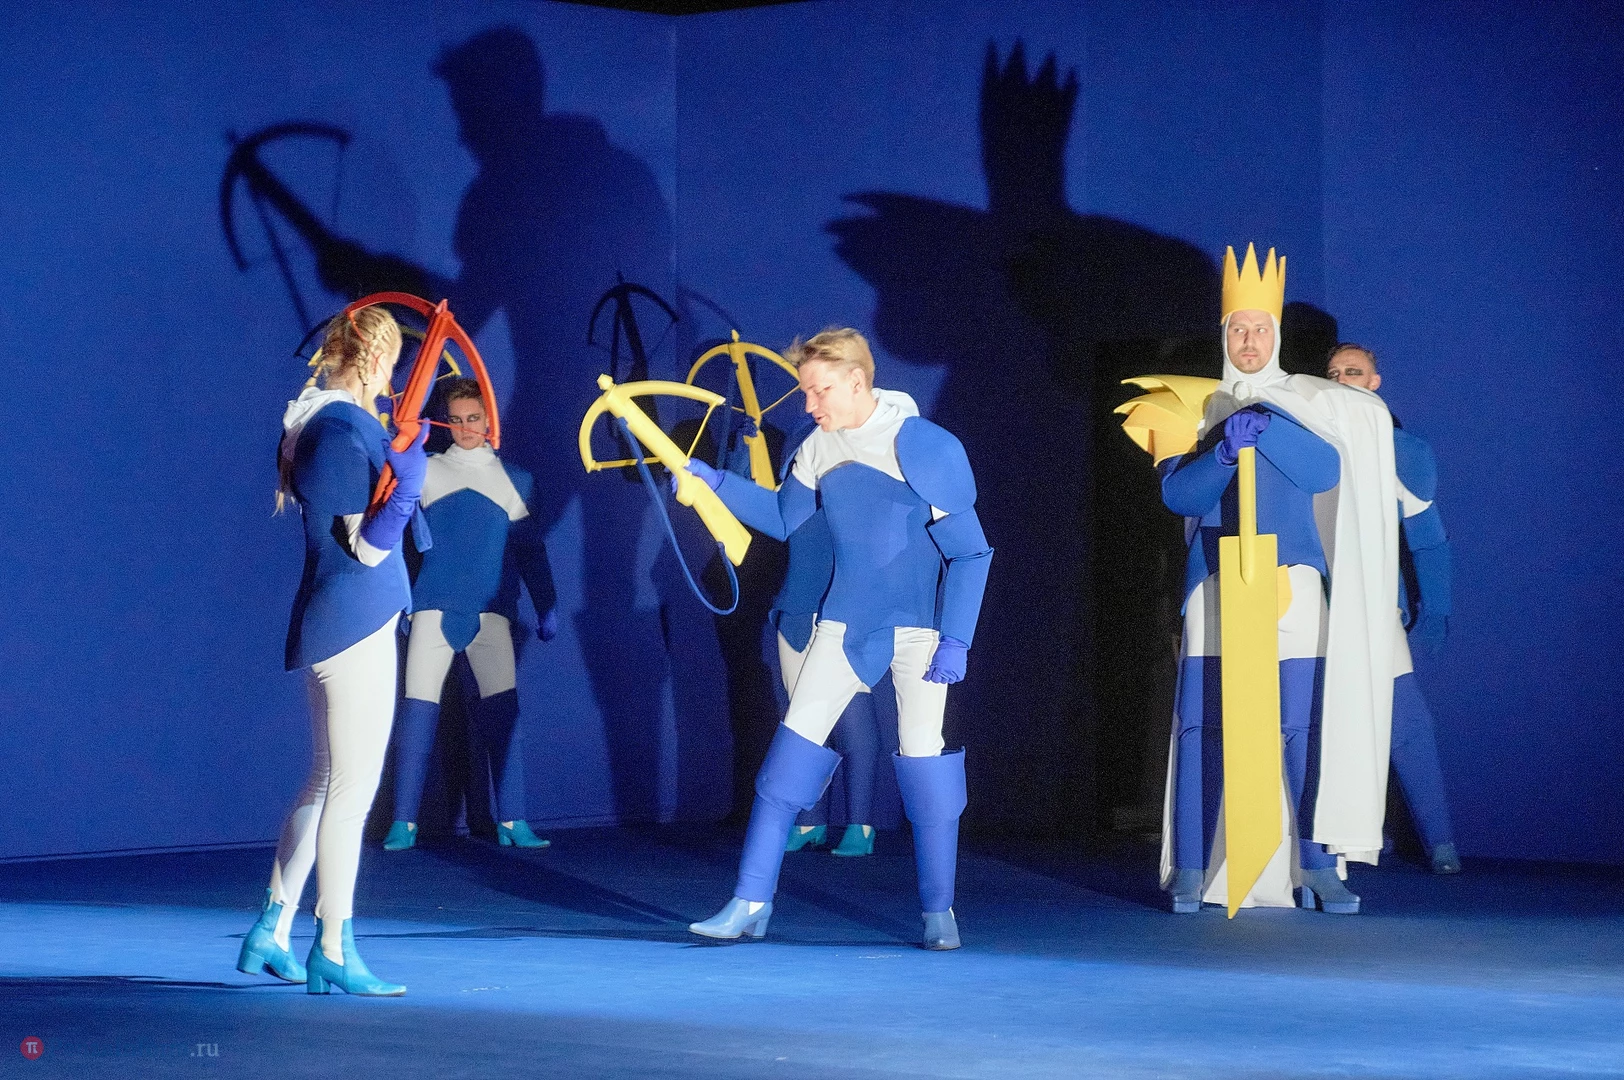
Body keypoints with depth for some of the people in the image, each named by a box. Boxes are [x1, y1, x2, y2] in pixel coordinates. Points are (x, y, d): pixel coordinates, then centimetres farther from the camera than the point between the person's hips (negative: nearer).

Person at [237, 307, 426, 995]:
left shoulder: (314, 418, 11)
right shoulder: (348, 428, -18)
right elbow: (368, 547, -18)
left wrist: (395, 467, 34)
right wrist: (405, 486, -24)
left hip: (333, 625, 10)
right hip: (354, 626, -10)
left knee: (325, 784, 18)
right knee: (350, 789, -4)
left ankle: (270, 935, 23)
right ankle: (332, 956, 1)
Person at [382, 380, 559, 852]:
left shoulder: (513, 480, 14)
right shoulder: (427, 472, 12)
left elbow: (531, 550, 15)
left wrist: (547, 609, 9)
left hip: (491, 609, 0)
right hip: (434, 605, 0)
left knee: (502, 708, -9)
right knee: (417, 707, -7)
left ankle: (510, 821, -6)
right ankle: (403, 822, -3)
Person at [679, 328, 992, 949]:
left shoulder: (928, 448, -15)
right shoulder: (819, 449, 0)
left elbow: (970, 551, -13)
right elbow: (784, 519, 17)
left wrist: (955, 639, -18)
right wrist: (713, 482, 6)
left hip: (919, 628, -4)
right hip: (845, 623, 4)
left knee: (925, 761, -3)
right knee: (795, 746, -2)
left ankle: (938, 912, 12)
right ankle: (752, 903, 1)